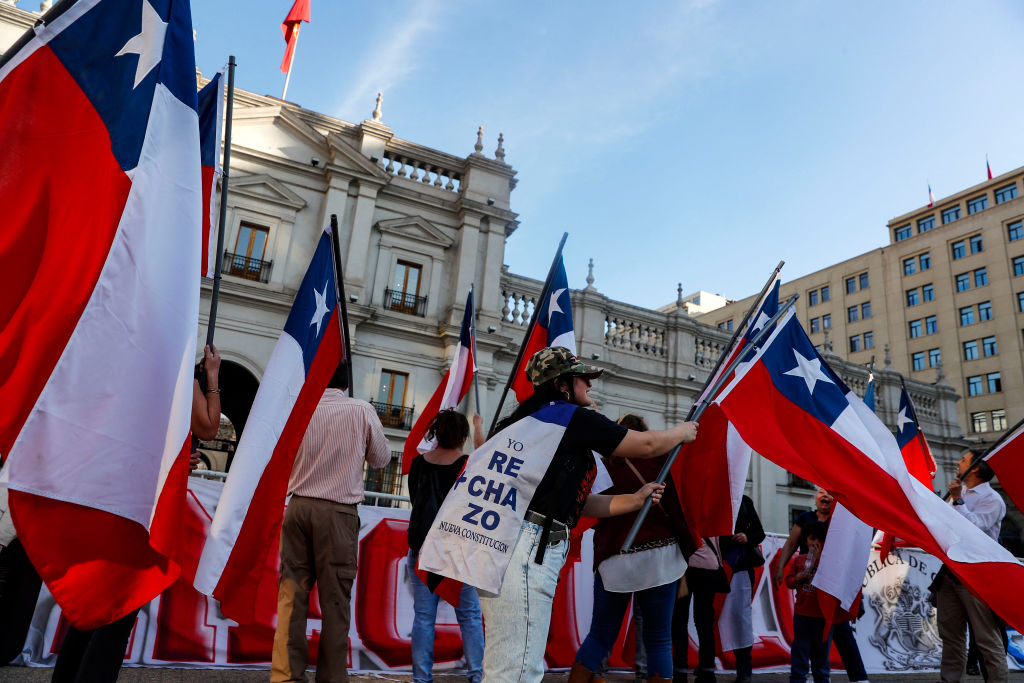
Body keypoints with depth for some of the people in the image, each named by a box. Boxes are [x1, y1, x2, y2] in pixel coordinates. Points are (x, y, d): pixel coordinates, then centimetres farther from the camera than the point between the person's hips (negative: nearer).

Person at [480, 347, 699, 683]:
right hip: (526, 549, -10)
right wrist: (682, 432, 22)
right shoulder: (574, 417, -6)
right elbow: (646, 445, 2)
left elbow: (580, 503, 24)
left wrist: (635, 499, 26)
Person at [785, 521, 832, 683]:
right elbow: (789, 580, 9)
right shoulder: (799, 559, 5)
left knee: (822, 651, 11)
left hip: (823, 615, -1)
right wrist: (798, 578, -11)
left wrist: (820, 559, -21)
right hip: (802, 613, 2)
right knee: (800, 649, 7)